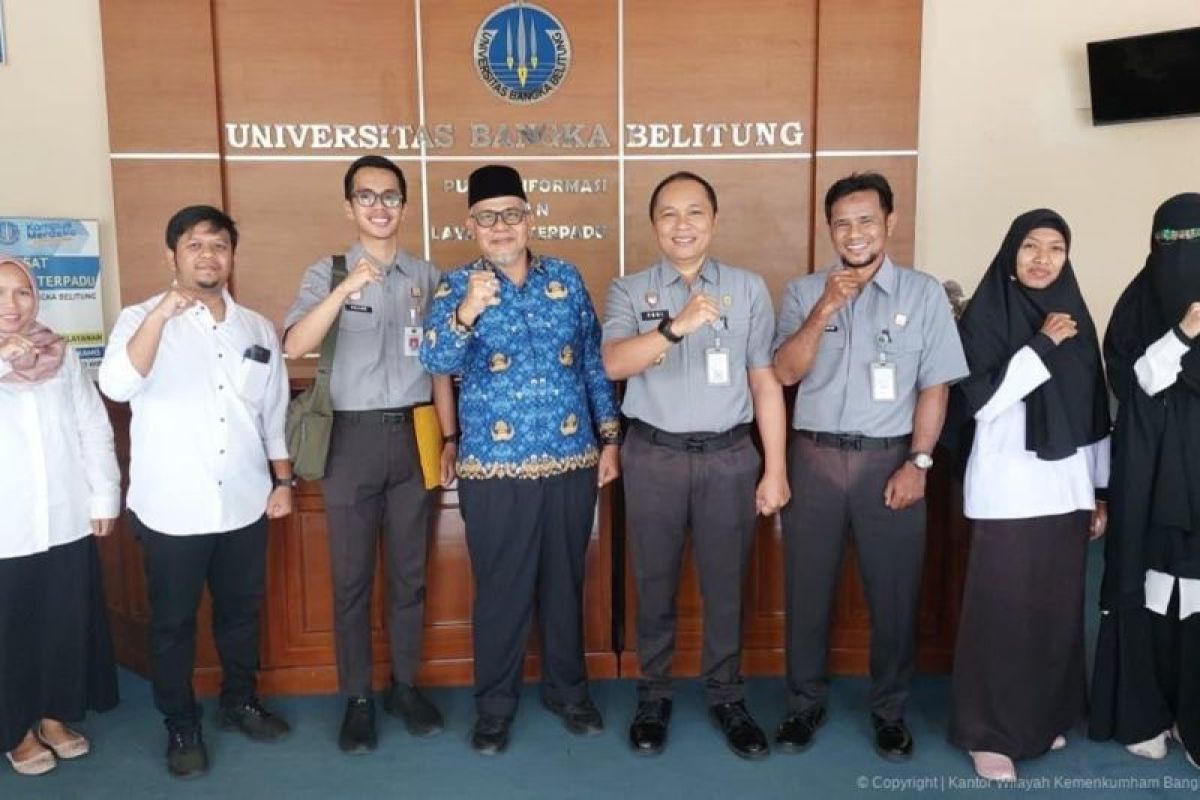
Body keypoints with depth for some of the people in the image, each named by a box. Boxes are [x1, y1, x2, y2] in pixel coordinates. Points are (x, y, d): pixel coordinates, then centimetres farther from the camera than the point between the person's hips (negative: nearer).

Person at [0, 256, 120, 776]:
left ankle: (55, 717, 33)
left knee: (68, 625, 13)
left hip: (68, 521, 3)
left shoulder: (62, 355, 5)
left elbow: (94, 428, 4)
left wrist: (105, 495, 1)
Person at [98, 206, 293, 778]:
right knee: (173, 622, 10)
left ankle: (240, 703, 38)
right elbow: (116, 386, -26)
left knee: (241, 611, 17)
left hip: (244, 503, 4)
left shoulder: (257, 329, 6)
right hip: (171, 508, -3)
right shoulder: (142, 319, -6)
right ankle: (181, 728, 28)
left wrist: (284, 480, 9)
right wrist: (163, 312, -35)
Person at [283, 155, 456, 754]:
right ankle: (357, 699, 21)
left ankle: (405, 685, 27)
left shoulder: (426, 276, 8)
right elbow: (294, 346, -18)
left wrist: (450, 437, 7)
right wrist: (346, 288, -30)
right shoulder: (326, 274, -1)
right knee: (352, 577, 7)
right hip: (354, 436, -2)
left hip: (414, 434, 2)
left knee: (409, 571, 12)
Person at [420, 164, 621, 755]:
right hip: (496, 468, -2)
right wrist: (466, 313, -40)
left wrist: (610, 436, 7)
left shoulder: (566, 279, 5)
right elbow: (436, 360, -21)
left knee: (565, 581, 15)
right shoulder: (458, 287, -3)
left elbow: (594, 361, 10)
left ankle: (567, 689, 35)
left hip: (572, 460, 3)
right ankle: (495, 704, 28)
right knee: (501, 589, 9)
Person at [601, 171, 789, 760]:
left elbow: (765, 383, 4)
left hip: (729, 456, 1)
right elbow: (614, 363, -17)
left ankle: (726, 696, 29)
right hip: (654, 456, 0)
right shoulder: (629, 291, 2)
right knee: (655, 584, 11)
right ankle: (653, 695, 28)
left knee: (725, 586, 10)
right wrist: (678, 325, -32)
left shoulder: (749, 289, 4)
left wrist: (776, 469, 1)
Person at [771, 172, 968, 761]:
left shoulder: (924, 294, 2)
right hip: (814, 458, 1)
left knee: (893, 593, 9)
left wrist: (918, 462, -6)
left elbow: (935, 386, 1)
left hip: (889, 460, 0)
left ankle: (889, 710, 29)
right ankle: (806, 702, 28)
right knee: (807, 590, 10)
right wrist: (826, 307, -16)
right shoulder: (803, 292, 4)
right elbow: (786, 372, -7)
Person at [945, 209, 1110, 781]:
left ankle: (1046, 718, 28)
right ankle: (989, 733, 11)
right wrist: (1043, 344, -17)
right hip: (1008, 488, -5)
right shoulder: (984, 315, -5)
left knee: (1059, 608, 10)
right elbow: (980, 400, -15)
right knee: (1001, 611, -2)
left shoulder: (1075, 316, 10)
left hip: (1066, 487, 5)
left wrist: (1101, 490, 12)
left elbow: (1094, 408, 13)